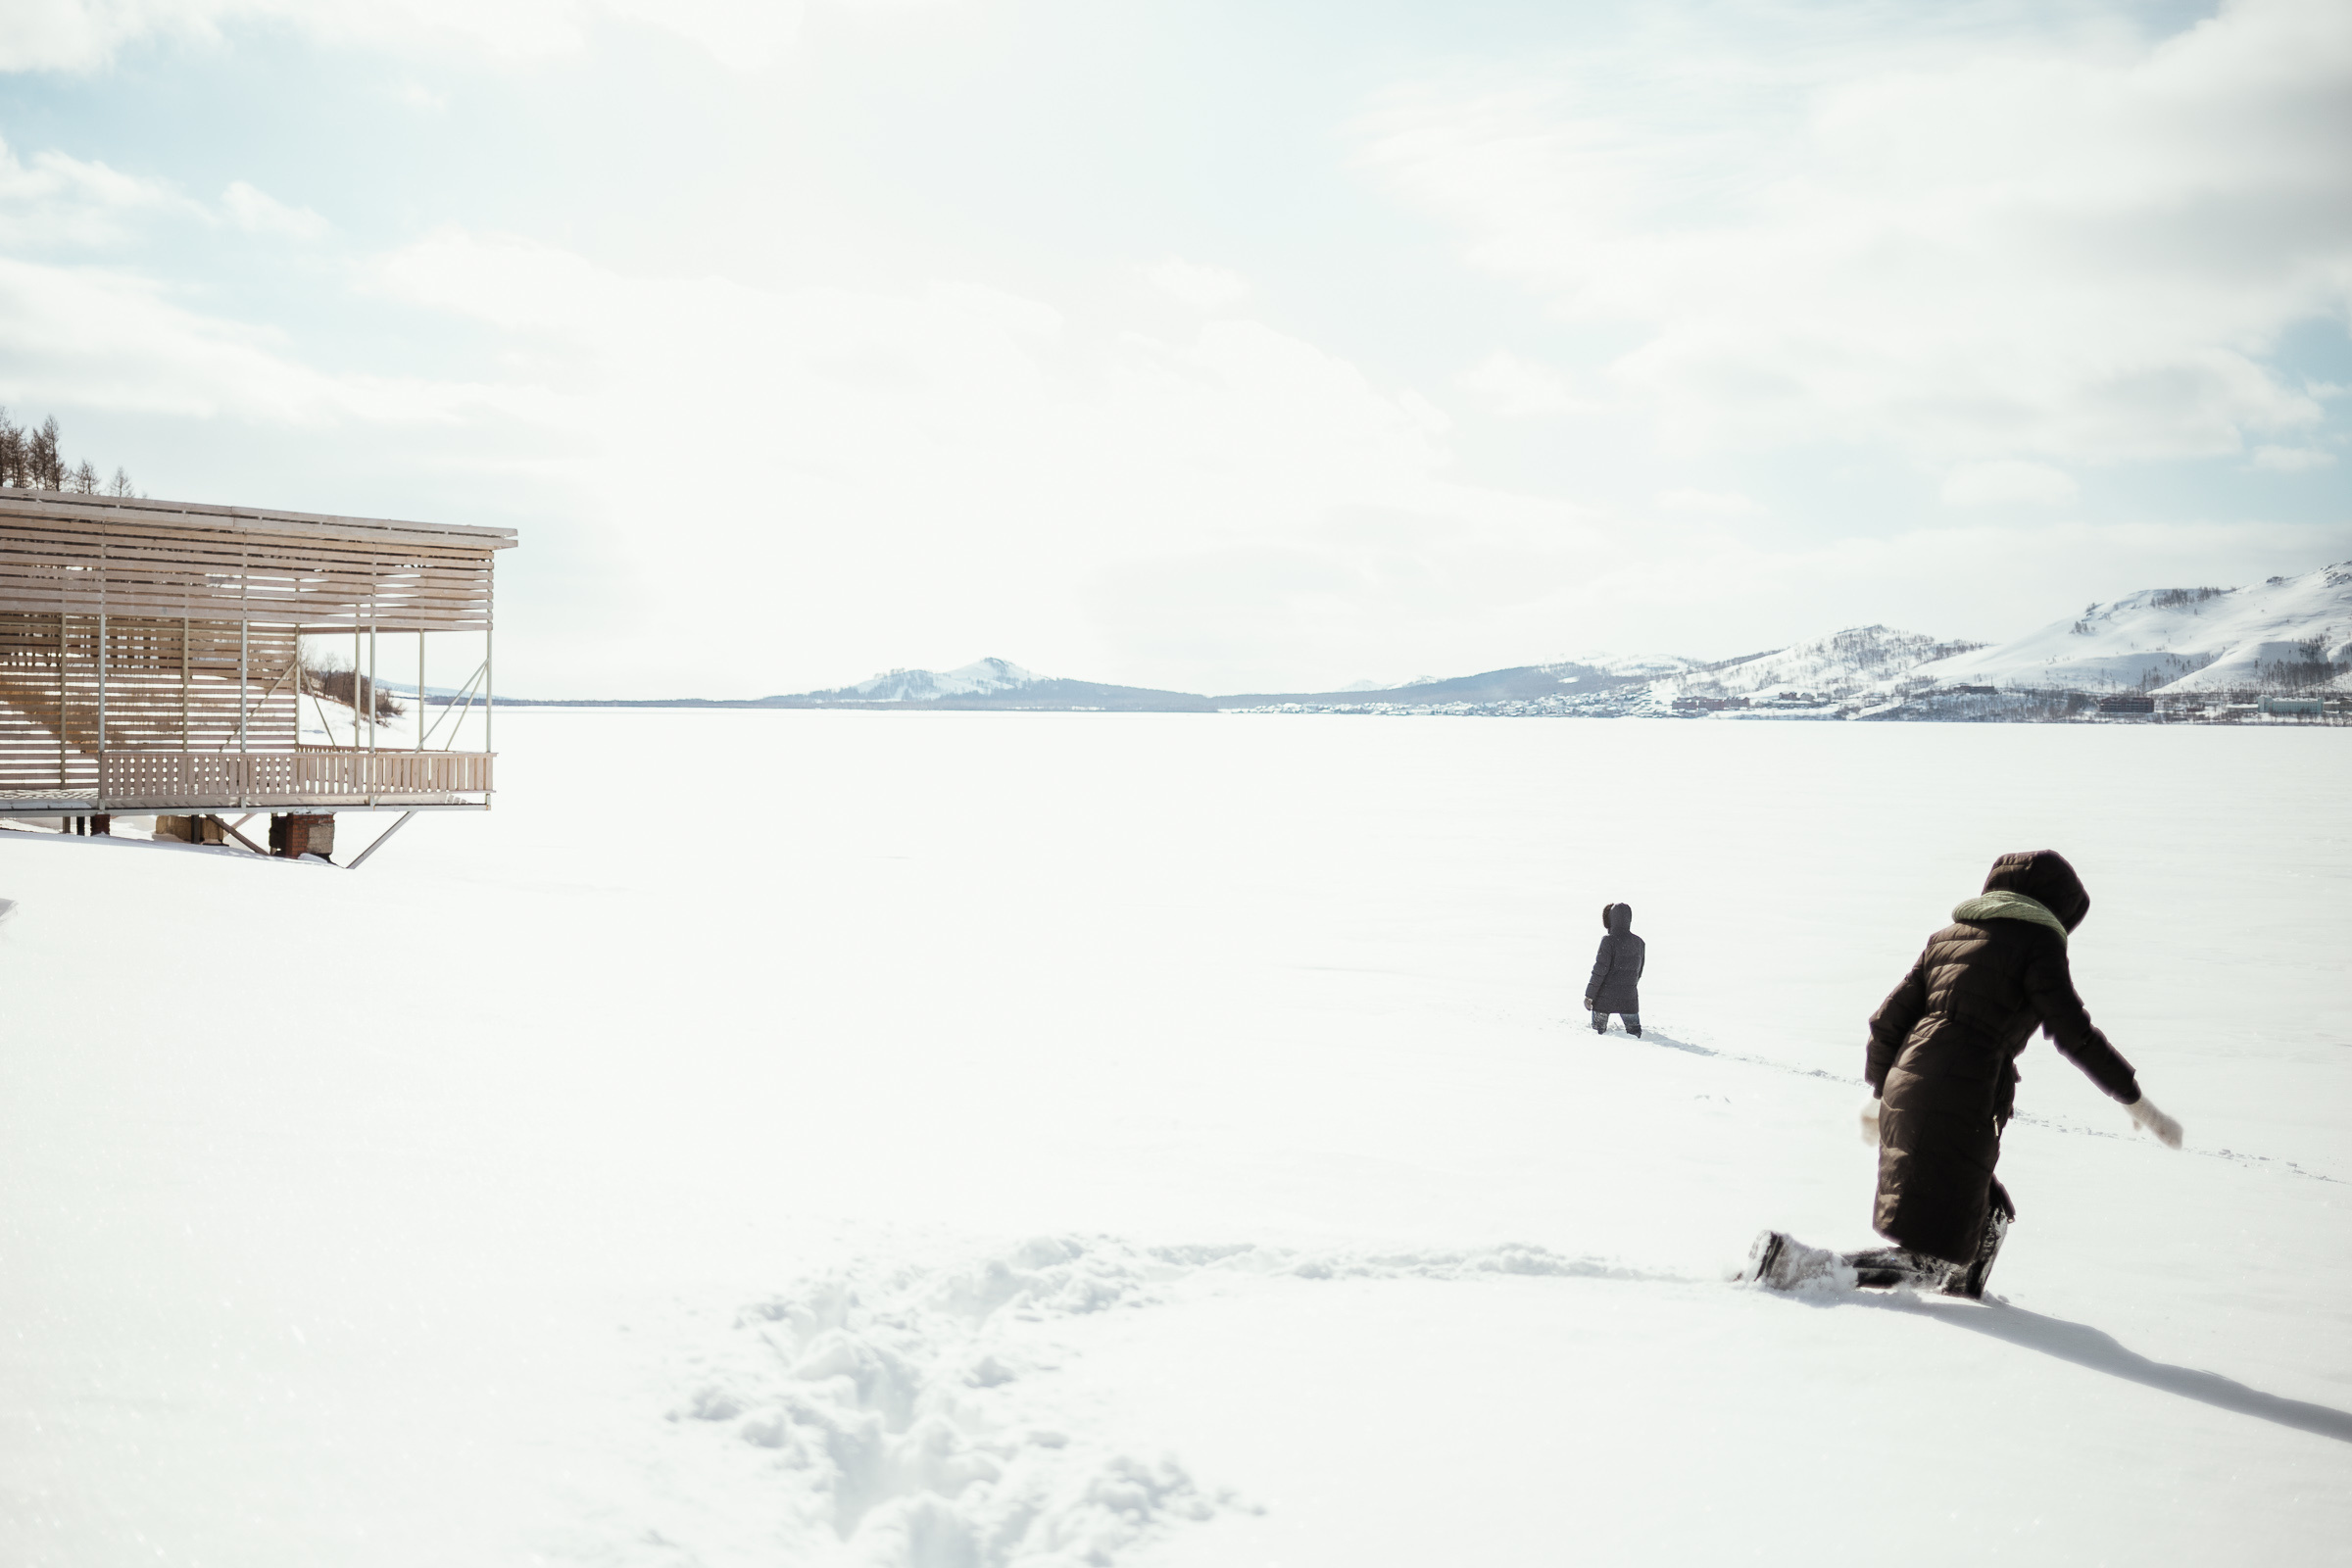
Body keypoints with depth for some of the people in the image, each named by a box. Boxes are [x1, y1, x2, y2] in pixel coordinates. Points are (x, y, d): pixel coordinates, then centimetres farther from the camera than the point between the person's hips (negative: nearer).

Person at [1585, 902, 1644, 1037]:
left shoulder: (1609, 940, -14)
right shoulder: (1639, 942, 4)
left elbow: (1600, 970, -16)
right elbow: (1639, 971, 12)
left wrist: (1589, 995, -10)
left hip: (1605, 996, -4)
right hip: (1629, 998, 4)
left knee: (1598, 1031, 7)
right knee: (1635, 1032, 12)